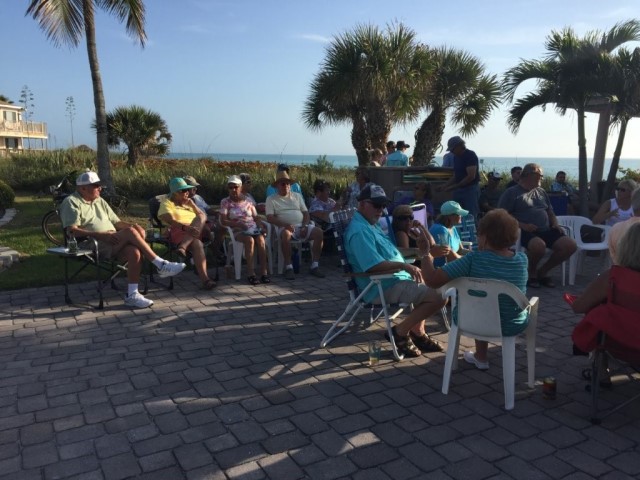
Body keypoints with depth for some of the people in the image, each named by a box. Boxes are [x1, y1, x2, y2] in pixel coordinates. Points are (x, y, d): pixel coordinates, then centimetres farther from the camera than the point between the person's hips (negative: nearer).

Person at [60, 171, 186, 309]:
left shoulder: (99, 201, 24)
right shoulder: (71, 202, 2)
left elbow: (117, 222, 19)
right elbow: (72, 230, -13)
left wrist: (134, 227, -3)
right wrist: (101, 235, -23)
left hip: (112, 243, 7)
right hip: (92, 247, -7)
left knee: (135, 251, -27)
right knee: (130, 232, -28)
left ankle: (132, 295, -25)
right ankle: (161, 265, -24)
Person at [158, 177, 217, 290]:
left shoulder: (189, 202, 31)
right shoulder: (167, 203, 10)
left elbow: (203, 216, 19)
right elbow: (170, 221, -12)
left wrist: (192, 204, 3)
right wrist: (186, 227, -31)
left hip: (197, 232, 5)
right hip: (179, 232, -5)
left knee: (201, 218, -28)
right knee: (197, 244, -36)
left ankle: (183, 246, -44)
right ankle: (205, 279, -50)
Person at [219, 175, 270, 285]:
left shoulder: (248, 201, 16)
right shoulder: (225, 202, 6)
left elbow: (256, 217, 16)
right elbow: (223, 221, -3)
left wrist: (261, 226, -6)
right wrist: (237, 224, -19)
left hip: (253, 228, 3)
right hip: (238, 231, -3)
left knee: (260, 239, -32)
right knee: (250, 240, -36)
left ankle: (264, 272, -34)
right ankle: (251, 273, -35)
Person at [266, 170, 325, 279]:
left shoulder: (297, 196, 22)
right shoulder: (271, 199, 10)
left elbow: (306, 213, 15)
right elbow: (270, 218, -3)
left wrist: (304, 226, -6)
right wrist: (285, 224, -18)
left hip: (302, 226, 4)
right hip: (285, 227, -4)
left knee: (319, 232, -23)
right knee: (286, 234, -40)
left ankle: (314, 266, -18)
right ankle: (288, 267, -30)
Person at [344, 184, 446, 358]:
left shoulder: (371, 225, 16)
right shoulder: (359, 231, -20)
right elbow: (373, 266, -30)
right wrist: (404, 266, -26)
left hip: (394, 280, 12)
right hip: (384, 288, -12)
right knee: (439, 296, -18)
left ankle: (418, 332, 21)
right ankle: (400, 332, -5)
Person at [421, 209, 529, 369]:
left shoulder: (474, 259, -25)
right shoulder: (522, 259, -11)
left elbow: (432, 280, -28)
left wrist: (427, 253, -12)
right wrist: (453, 255, 13)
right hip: (514, 326, 3)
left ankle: (481, 357, 44)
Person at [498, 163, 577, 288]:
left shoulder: (541, 191, 25)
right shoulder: (511, 193, 3)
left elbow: (550, 212, 31)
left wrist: (555, 224, 7)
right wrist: (522, 225, -20)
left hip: (546, 230, 7)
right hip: (525, 231, -7)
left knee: (570, 245, -15)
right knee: (539, 245, -38)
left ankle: (542, 272, 4)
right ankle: (531, 273, -5)